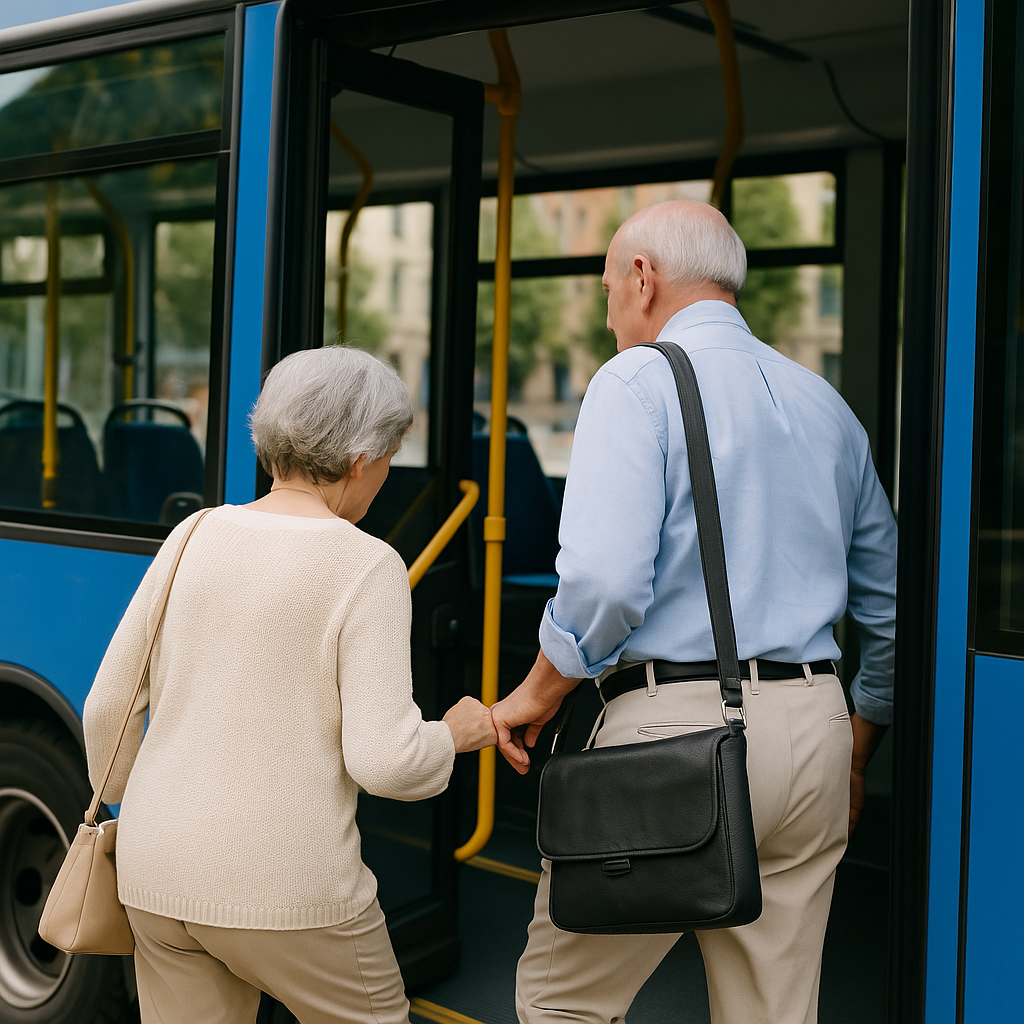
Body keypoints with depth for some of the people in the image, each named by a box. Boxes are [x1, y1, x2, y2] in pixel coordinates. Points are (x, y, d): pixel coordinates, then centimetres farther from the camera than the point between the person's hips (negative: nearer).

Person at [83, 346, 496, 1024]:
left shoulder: (195, 536, 4)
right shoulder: (366, 567, -12)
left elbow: (108, 708, 8)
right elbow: (382, 759, -19)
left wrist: (123, 798, 27)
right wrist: (453, 735, 2)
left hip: (156, 875, 5)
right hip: (282, 889, -5)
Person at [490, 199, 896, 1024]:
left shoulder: (639, 380, -5)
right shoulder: (826, 405, 16)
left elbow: (606, 580, -19)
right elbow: (893, 606, 20)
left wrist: (538, 693, -2)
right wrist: (855, 755, 28)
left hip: (679, 722, -7)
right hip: (814, 725, 7)